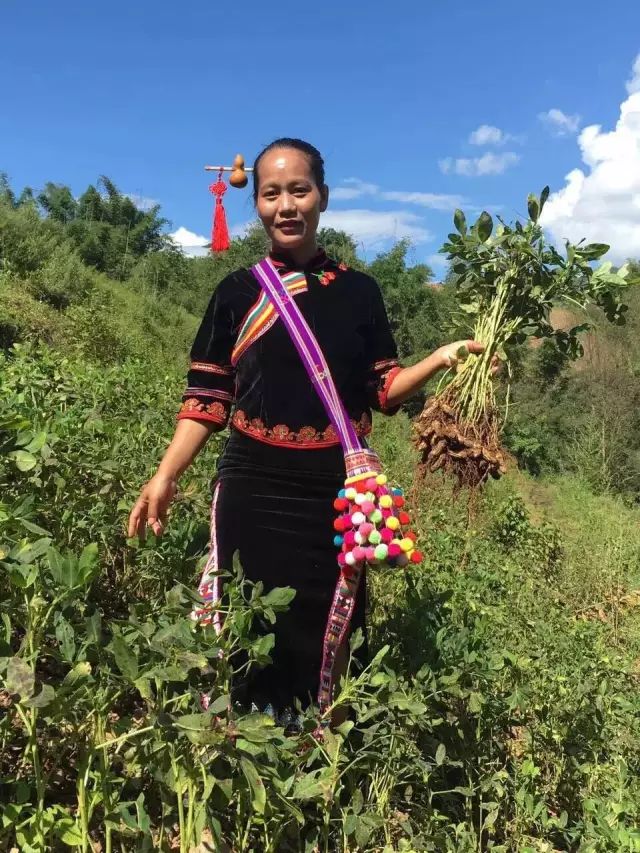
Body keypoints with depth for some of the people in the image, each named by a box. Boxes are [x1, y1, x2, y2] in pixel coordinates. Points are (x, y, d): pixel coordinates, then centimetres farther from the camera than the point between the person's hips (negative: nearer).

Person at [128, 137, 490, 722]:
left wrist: (442, 359, -10)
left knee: (326, 639, 8)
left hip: (335, 492, 1)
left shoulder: (358, 290, 6)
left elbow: (383, 392, 6)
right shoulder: (236, 293, 4)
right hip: (253, 491, 0)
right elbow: (207, 400, 2)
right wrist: (165, 476, -8)